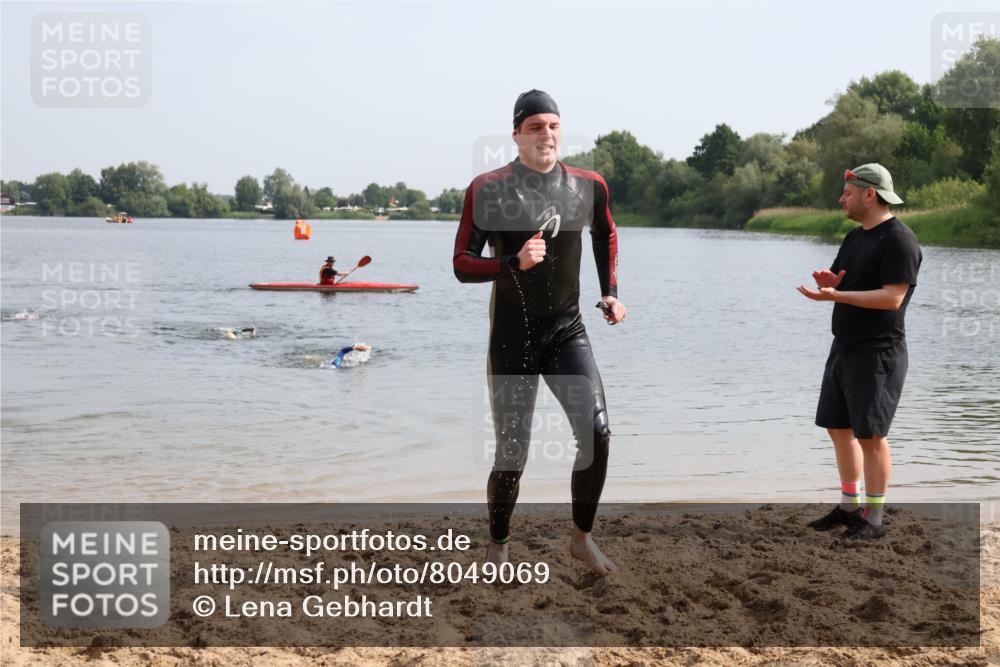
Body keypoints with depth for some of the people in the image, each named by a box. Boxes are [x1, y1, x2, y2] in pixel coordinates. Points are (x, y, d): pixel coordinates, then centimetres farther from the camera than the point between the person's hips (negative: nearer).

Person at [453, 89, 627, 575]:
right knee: (511, 455, 2)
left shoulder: (588, 187, 0)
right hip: (512, 337, -2)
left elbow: (606, 234, 22)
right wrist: (514, 263, -27)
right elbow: (462, 265, -11)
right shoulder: (489, 189, -10)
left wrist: (610, 292, 13)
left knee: (597, 434, -13)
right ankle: (497, 548, 25)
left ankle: (582, 538, 8)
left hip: (568, 333, 3)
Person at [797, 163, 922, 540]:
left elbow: (892, 297, -22)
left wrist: (836, 295, -28)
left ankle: (874, 519, 0)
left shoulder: (898, 239, -14)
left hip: (877, 353, -9)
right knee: (839, 428, 13)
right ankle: (849, 506, 24)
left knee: (870, 435, -8)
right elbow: (839, 283, 19)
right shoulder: (855, 237, 15)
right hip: (844, 348, 9)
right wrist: (829, 282, -6)